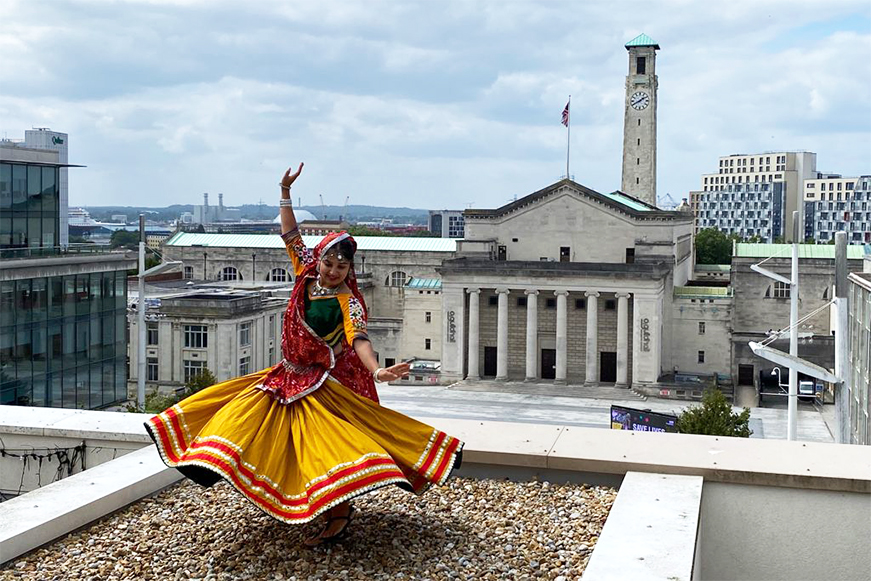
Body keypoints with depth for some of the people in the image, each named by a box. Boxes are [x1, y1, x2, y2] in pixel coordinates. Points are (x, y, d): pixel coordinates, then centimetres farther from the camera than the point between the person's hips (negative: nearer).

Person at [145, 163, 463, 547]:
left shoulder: (348, 301, -18)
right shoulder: (307, 274, -1)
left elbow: (359, 339, -31)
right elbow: (291, 235, 4)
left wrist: (377, 370, -49)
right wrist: (285, 192, -1)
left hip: (329, 383, -7)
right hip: (293, 376, 7)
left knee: (329, 443, -9)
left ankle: (338, 514, -2)